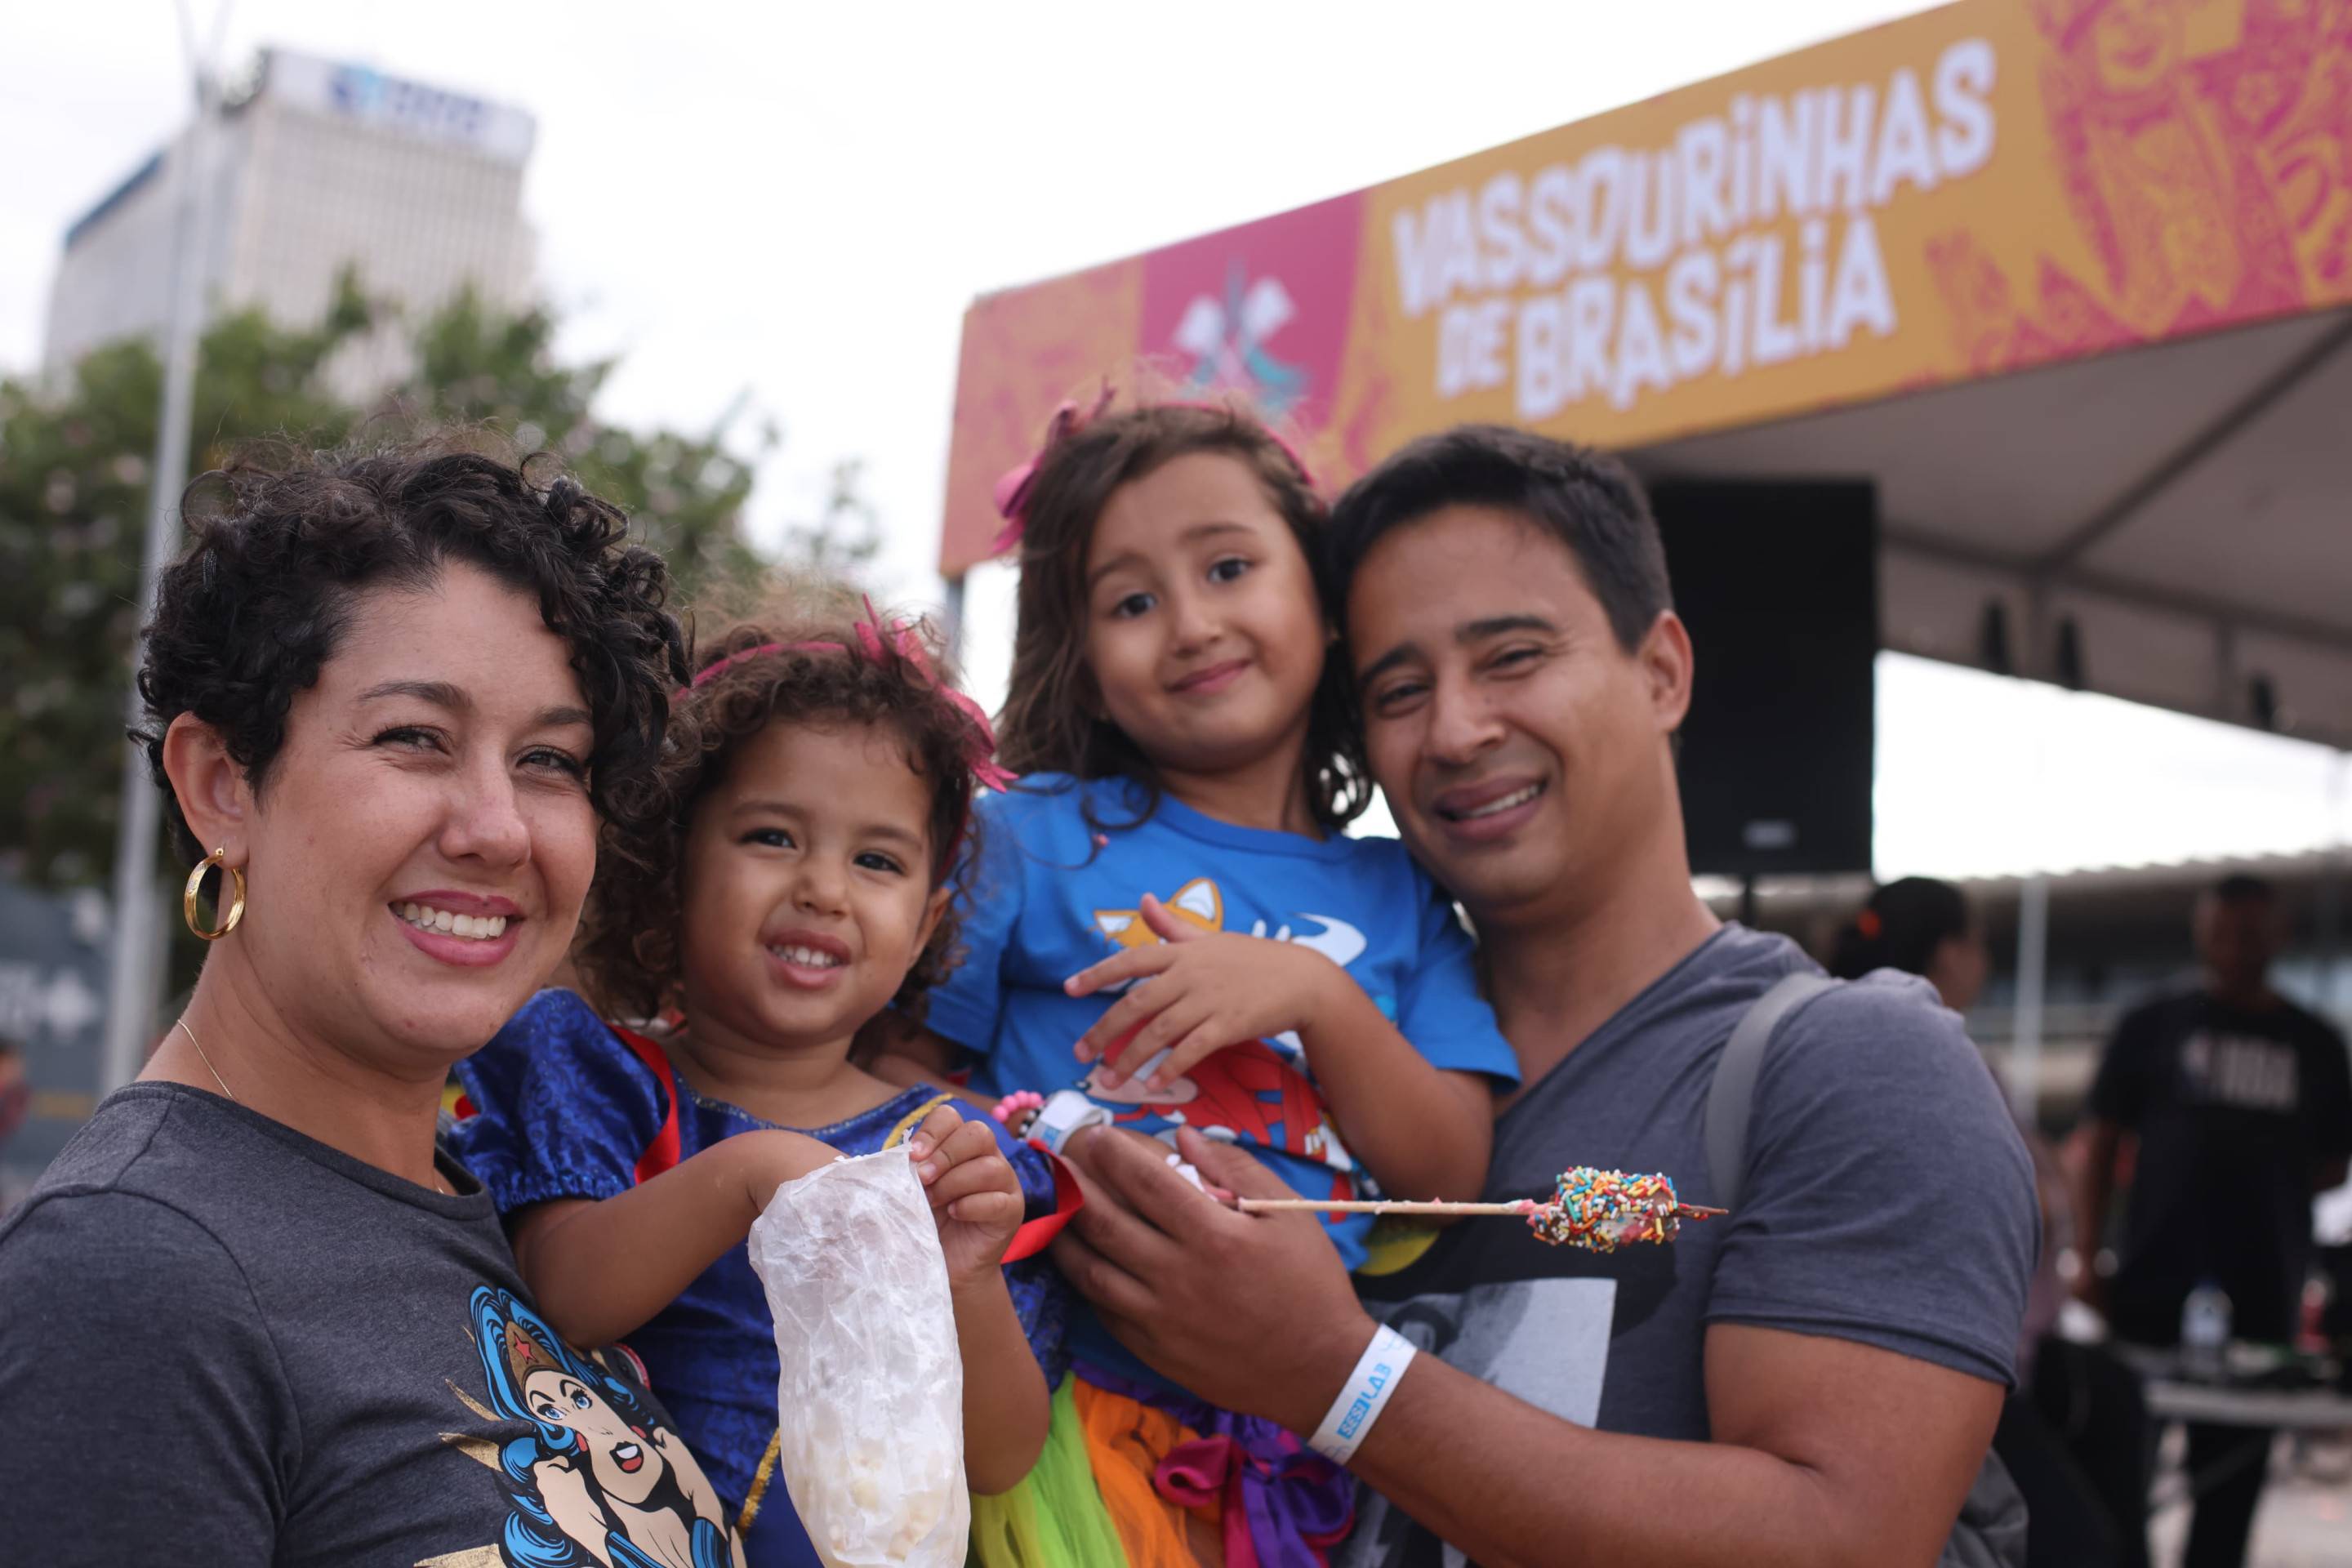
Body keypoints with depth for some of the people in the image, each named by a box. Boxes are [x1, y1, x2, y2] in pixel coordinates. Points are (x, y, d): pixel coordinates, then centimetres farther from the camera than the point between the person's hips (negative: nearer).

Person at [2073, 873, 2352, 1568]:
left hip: (2262, 1295, 2)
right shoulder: (2152, 1027, 5)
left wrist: (2262, 1180, -2)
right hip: (2154, 1283, -2)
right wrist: (2087, 1257, -5)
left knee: (2233, 1473, 7)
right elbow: (2098, 1143, 4)